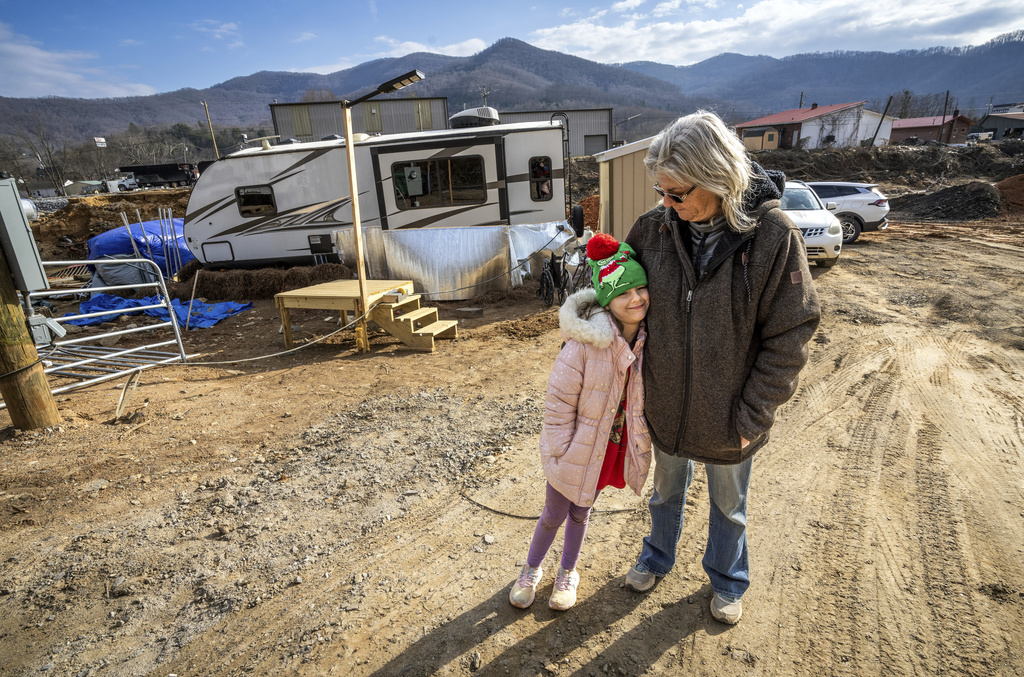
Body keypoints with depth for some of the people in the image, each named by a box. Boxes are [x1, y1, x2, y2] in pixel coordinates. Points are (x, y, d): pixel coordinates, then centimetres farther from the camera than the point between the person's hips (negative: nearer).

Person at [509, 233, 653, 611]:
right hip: (577, 449, -4)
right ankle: (532, 569, 45)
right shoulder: (586, 343, -27)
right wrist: (562, 450, -15)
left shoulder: (649, 341, -10)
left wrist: (640, 447, 6)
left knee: (580, 513, 25)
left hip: (616, 448, 4)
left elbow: (645, 398, 5)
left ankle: (568, 573, 49)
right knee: (553, 516, 16)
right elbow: (560, 399, -19)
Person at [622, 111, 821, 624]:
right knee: (666, 491, 27)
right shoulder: (657, 226, -12)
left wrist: (751, 416, -14)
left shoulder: (773, 236, -21)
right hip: (666, 406, 3)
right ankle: (657, 558, 56)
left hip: (728, 416, -2)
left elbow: (789, 338, -16)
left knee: (728, 505, 24)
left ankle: (726, 580, 53)